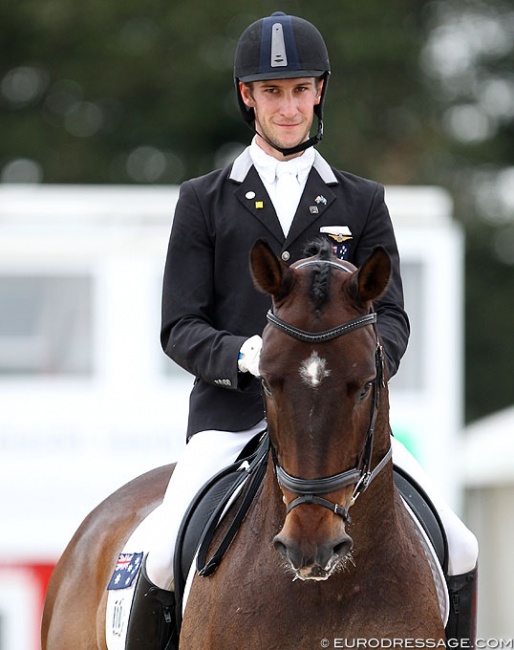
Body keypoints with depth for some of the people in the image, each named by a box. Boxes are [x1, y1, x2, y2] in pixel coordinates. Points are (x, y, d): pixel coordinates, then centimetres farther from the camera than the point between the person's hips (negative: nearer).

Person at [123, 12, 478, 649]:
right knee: (167, 561, -25)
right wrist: (246, 354, -18)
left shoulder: (362, 203, 15)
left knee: (457, 549, -12)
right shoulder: (204, 202, 10)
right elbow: (180, 329, 3)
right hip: (231, 412, -2)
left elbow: (390, 315, 7)